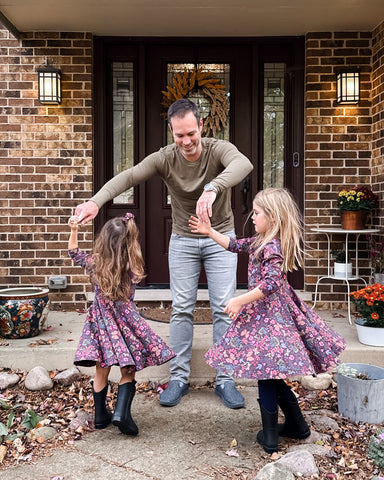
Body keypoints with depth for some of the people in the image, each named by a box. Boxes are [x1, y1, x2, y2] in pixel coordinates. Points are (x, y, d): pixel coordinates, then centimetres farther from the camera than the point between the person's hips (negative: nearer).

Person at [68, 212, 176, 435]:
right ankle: (122, 412, -4)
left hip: (101, 323, 2)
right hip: (125, 321, -2)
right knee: (129, 371, 11)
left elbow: (74, 252, 9)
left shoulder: (95, 263, -7)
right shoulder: (133, 268, -13)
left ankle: (100, 415, 28)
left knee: (101, 372, 15)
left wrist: (74, 230, 10)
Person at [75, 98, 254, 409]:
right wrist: (96, 201, -45)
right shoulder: (165, 158, -14)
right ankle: (179, 377, 14)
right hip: (183, 240, 1)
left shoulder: (218, 150, -19)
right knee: (181, 309, 2)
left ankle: (224, 380, 11)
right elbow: (127, 177, -26)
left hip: (221, 238, -1)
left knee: (224, 308, -1)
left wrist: (212, 188, -62)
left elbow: (243, 164, -42)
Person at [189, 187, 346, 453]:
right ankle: (297, 425, 29)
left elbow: (270, 284, -27)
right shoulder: (261, 241, 10)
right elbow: (236, 244, 22)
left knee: (265, 373, 0)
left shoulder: (272, 247, -20)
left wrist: (240, 301, -22)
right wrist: (209, 231, 22)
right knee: (271, 374, 17)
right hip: (271, 311, 10)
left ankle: (270, 437, 11)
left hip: (268, 314, -10)